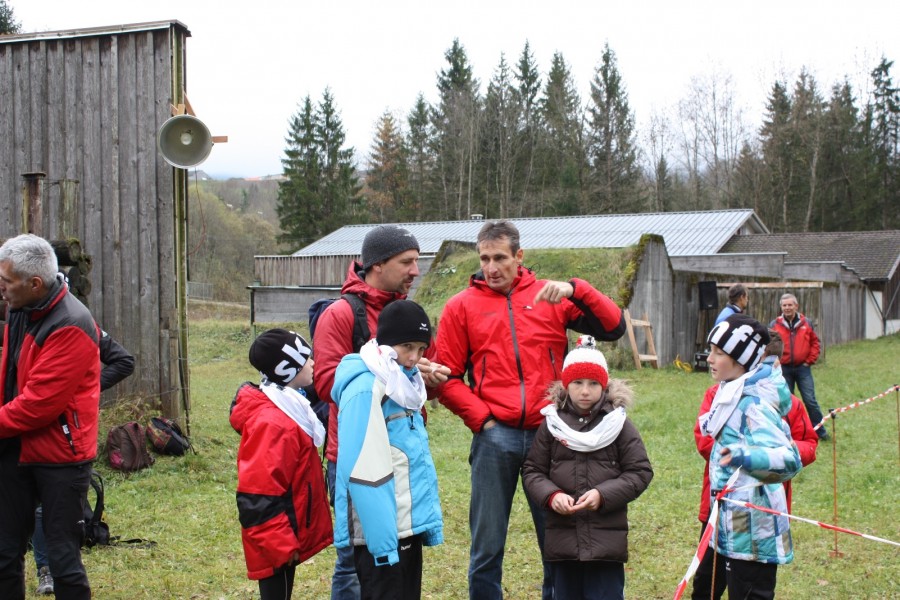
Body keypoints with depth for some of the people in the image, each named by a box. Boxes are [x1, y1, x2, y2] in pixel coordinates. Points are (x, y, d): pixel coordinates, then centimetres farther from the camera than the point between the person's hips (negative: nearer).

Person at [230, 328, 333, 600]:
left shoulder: (287, 409, 8)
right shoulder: (272, 423, -24)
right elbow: (259, 497, -26)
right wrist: (281, 545, -22)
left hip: (285, 541, 10)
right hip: (277, 547, -10)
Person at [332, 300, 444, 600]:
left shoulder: (404, 383, 12)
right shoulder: (365, 388, -16)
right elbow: (360, 472, -21)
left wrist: (431, 519, 11)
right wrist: (382, 538, -23)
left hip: (408, 526, 9)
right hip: (382, 532, -9)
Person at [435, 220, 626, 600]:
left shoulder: (551, 297, 6)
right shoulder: (462, 306, 4)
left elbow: (614, 327, 0)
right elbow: (448, 377, 3)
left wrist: (575, 290, -14)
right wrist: (481, 418, -7)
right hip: (495, 437, -1)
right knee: (487, 545, 6)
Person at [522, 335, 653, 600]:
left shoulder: (618, 423, 0)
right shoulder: (551, 423, 4)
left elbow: (640, 472, -1)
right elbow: (532, 471, 6)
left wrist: (603, 495, -13)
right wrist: (551, 496, -13)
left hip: (607, 539, -2)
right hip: (562, 537, 2)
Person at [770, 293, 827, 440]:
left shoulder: (806, 323, 3)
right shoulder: (774, 325, -1)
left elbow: (814, 342, 8)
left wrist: (810, 360, 0)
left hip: (803, 368, 0)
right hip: (784, 369, 0)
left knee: (810, 401, -1)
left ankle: (820, 431, 9)